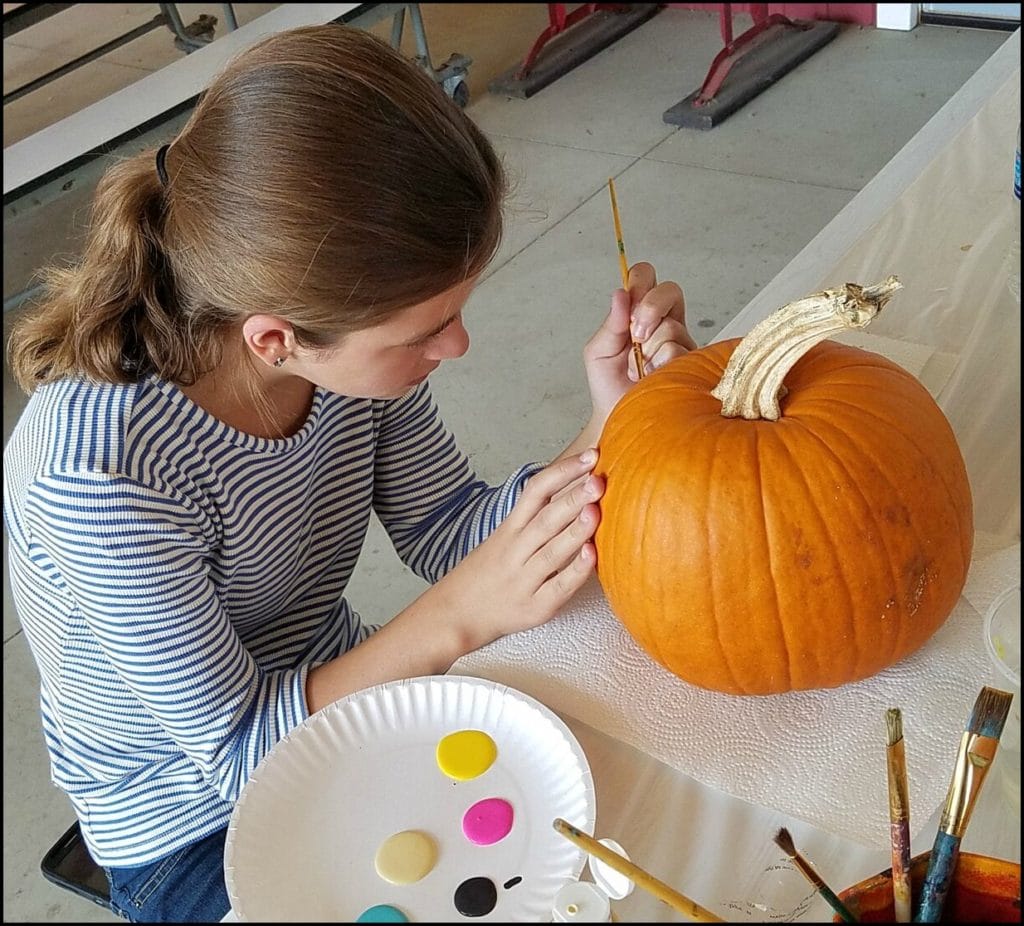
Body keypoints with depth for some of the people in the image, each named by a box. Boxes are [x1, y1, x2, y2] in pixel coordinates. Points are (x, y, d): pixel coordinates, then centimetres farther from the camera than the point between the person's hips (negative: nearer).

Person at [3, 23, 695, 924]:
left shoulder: (349, 332, -18)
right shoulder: (100, 471, -35)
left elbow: (452, 540, -8)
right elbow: (236, 750, -24)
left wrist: (609, 424, -23)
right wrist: (460, 616, -34)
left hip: (340, 696, 5)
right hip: (199, 832, -5)